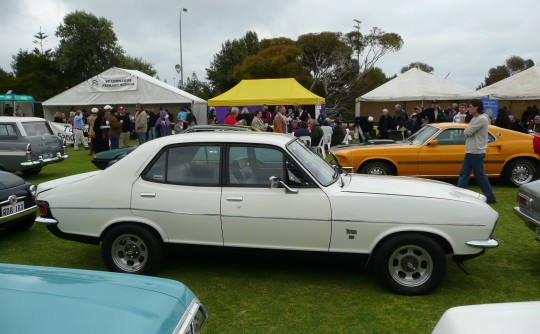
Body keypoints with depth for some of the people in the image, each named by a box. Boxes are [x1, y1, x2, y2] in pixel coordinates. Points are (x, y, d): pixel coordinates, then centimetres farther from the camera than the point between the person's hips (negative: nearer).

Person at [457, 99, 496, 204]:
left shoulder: (481, 119, -18)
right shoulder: (475, 118, 15)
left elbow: (467, 132, -20)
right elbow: (468, 133, 15)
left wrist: (467, 130, -1)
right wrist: (468, 131, -5)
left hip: (476, 153, -10)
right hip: (470, 152, 10)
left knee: (480, 175, -2)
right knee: (464, 173, 8)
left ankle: (490, 197, 9)